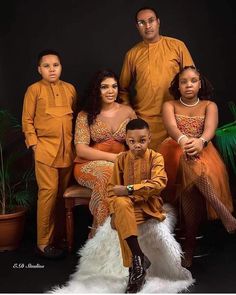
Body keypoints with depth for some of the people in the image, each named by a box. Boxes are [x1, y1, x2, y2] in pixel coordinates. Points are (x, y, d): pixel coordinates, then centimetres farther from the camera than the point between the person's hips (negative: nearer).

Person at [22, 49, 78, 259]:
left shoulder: (70, 89, 12)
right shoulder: (34, 89, 1)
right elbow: (27, 120, 0)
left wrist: (76, 142, 12)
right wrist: (34, 144, -8)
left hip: (68, 149, 4)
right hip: (45, 149, -4)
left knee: (64, 192, 9)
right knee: (49, 191, -9)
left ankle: (61, 235, 22)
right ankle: (44, 243, 1)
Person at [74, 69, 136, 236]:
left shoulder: (128, 111, 13)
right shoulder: (85, 115, 3)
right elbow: (81, 149, -7)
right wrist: (112, 157, -17)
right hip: (90, 165, -2)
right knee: (109, 174, -37)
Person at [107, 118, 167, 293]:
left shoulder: (156, 158, -4)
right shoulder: (122, 159, 4)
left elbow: (159, 183, -21)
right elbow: (112, 188, 3)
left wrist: (129, 189, -25)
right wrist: (114, 212, -11)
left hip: (149, 204, -2)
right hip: (128, 204, 3)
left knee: (123, 221, -31)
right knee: (121, 203, -34)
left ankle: (135, 266, -17)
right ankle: (138, 257, -30)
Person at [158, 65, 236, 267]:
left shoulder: (209, 106, 12)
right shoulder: (170, 105, 10)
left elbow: (210, 128, -11)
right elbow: (171, 126, -13)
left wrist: (200, 141, -38)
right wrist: (182, 140, -39)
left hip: (203, 152, 0)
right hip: (176, 152, 0)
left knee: (191, 185, -34)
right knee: (191, 164, -38)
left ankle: (190, 245, -26)